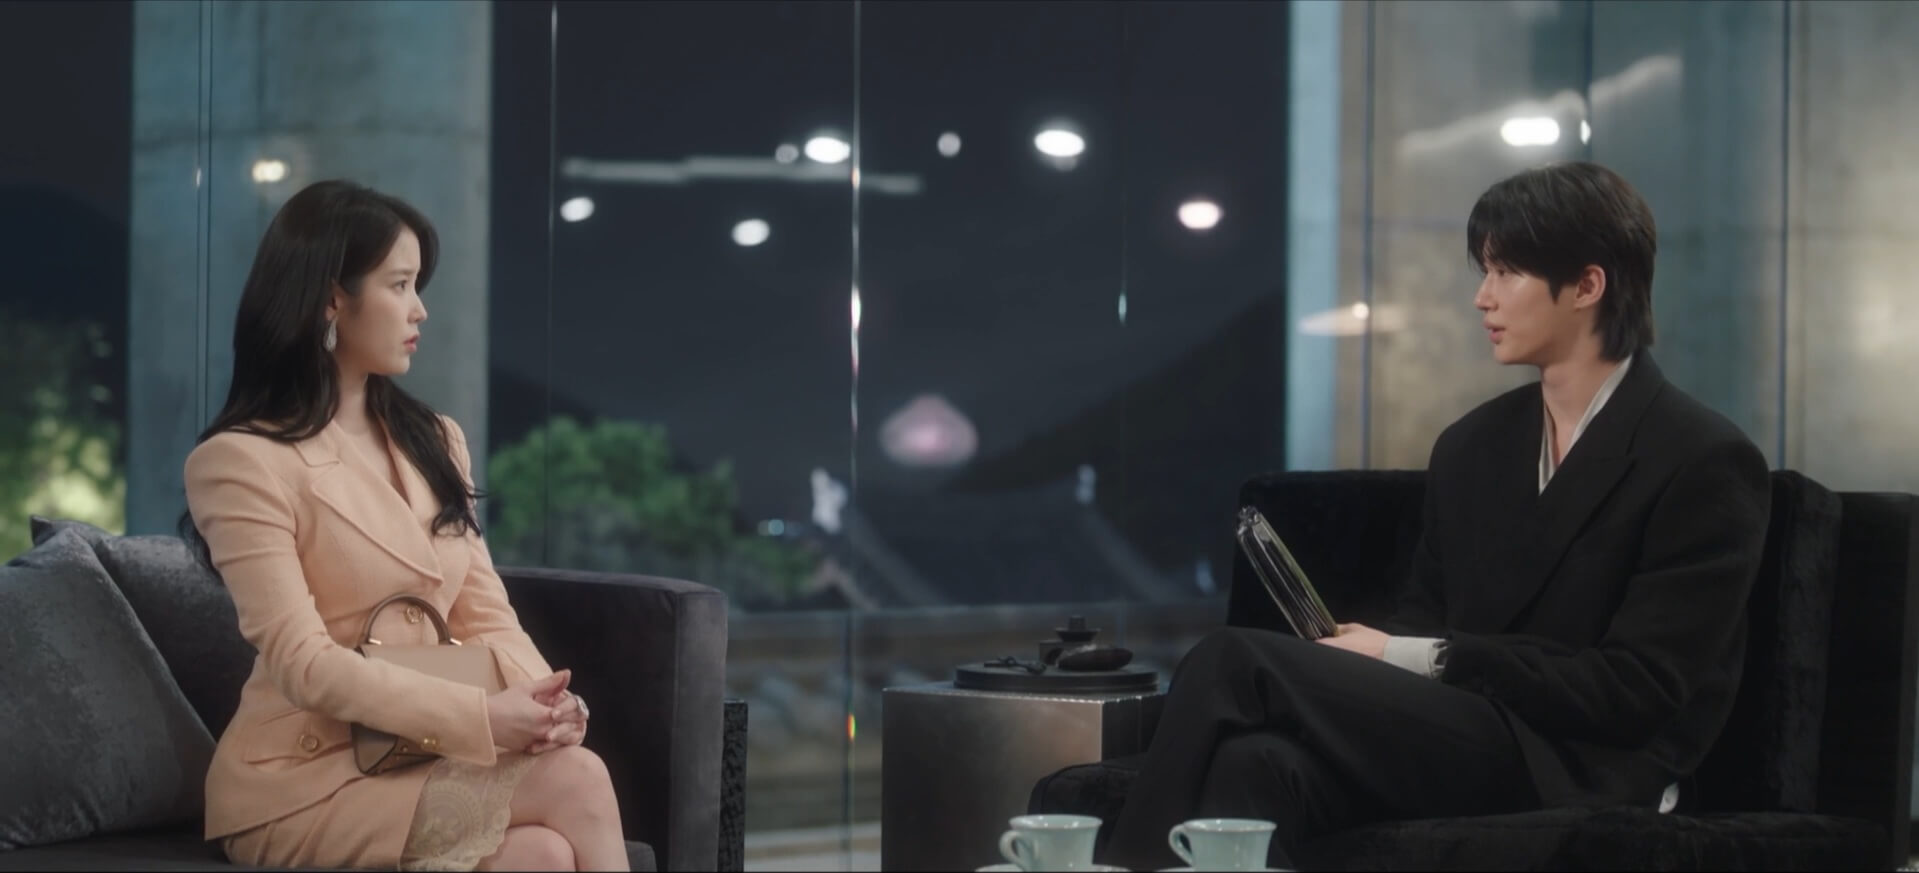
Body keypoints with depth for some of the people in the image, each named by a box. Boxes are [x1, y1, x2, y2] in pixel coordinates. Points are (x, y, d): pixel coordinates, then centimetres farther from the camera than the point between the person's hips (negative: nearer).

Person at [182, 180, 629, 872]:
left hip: (419, 756, 6)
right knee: (575, 782, -28)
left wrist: (540, 698, -14)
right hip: (305, 778, -6)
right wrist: (482, 718, -25)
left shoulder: (433, 443, 14)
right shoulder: (242, 462, -9)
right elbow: (304, 665, -17)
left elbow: (486, 616, 10)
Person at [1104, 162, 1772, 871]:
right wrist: (1366, 659, -8)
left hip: (1577, 780, -6)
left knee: (1235, 664, -22)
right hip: (1456, 740, 6)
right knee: (1258, 766, -32)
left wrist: (1415, 660, -15)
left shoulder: (1705, 465, -4)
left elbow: (1637, 690, -11)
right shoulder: (1470, 447, 17)